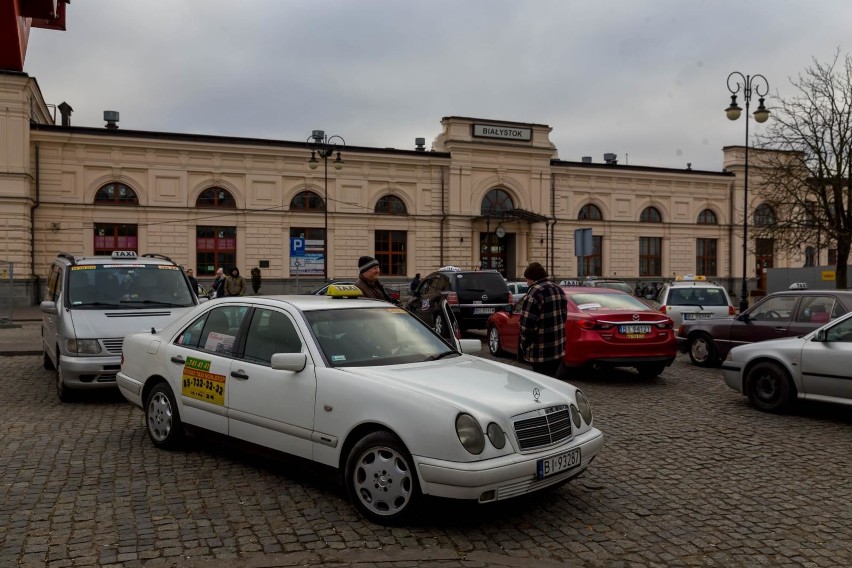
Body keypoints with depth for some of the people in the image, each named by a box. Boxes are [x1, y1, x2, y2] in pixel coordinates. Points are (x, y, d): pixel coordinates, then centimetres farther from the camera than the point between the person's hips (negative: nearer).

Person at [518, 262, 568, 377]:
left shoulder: (534, 294, -18)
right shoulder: (558, 290, 12)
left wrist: (524, 348, -10)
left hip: (540, 353, -9)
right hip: (558, 349, 9)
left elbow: (527, 325, -21)